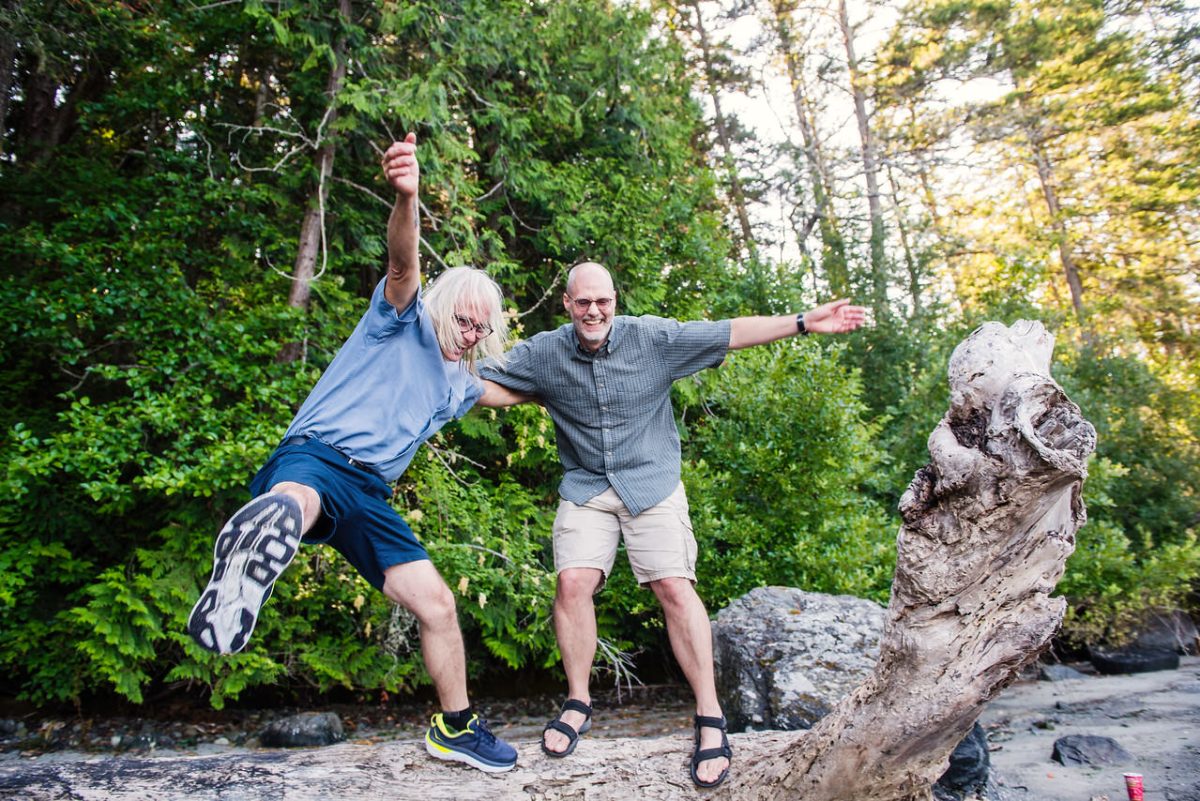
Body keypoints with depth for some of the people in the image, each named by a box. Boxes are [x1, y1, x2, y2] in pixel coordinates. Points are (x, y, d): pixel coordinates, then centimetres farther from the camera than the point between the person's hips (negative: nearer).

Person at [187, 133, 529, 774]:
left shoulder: (459, 379, 26)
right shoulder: (402, 323, 6)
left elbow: (511, 392, 49)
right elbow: (403, 265, -17)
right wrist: (406, 198, -35)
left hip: (370, 493, 7)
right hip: (316, 457, -7)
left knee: (438, 605, 6)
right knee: (295, 502, -44)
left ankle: (456, 727, 24)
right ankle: (242, 577, -79)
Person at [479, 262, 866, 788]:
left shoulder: (654, 337, -7)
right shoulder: (542, 354, -3)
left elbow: (732, 333, -8)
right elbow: (480, 383, 5)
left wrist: (804, 323, -13)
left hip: (651, 483, -1)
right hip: (585, 488, 2)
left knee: (675, 587, -11)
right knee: (573, 582, -12)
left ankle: (710, 719, 0)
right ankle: (578, 704, 9)